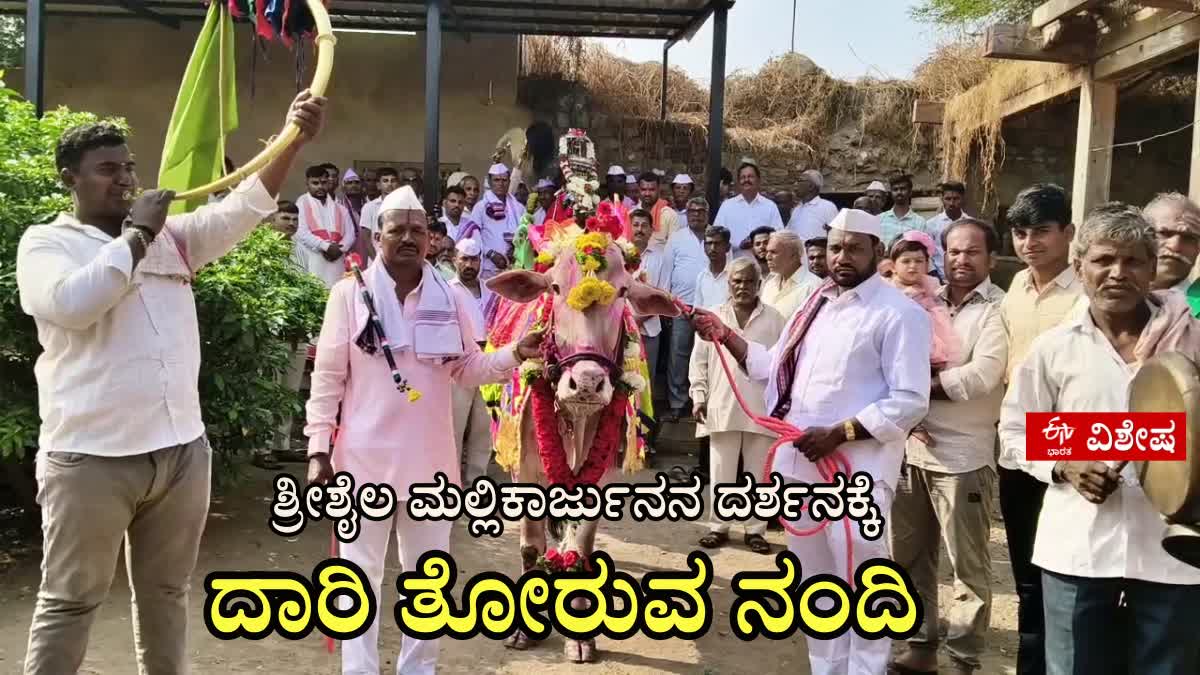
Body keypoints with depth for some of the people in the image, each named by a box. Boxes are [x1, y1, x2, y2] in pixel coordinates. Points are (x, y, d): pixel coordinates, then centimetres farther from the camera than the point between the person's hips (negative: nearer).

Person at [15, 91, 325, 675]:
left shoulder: (171, 233, 11)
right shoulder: (46, 242, -1)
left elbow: (242, 208, -2)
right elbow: (70, 304, -21)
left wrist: (293, 139, -15)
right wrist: (136, 236, -13)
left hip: (182, 450, 5)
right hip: (91, 458, -4)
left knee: (166, 593, 18)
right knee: (70, 601, 8)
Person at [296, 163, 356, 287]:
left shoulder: (339, 207, 22)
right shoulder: (301, 204, 7)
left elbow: (350, 233, 13)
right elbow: (301, 233, -6)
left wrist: (340, 248, -7)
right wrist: (326, 246, -13)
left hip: (337, 263, 4)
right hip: (312, 263, -4)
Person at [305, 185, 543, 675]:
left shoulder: (451, 298, 3)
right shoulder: (349, 294, -5)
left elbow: (468, 369, 6)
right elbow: (328, 377, -5)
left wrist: (515, 354, -11)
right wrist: (319, 448, -8)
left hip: (430, 459, 3)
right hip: (365, 459, -3)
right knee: (361, 575, 9)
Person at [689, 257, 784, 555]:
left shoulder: (774, 318, 4)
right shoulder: (713, 316, 6)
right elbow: (699, 360, 7)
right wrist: (699, 396, 0)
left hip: (762, 408, 0)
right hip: (722, 407, 0)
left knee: (758, 473, 8)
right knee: (721, 472, 6)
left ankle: (755, 529, 19)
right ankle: (718, 526, 17)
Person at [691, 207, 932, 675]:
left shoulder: (899, 313, -9)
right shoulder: (816, 304, 13)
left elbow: (910, 402, -16)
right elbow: (773, 366, 18)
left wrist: (836, 434, -19)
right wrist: (723, 334, 8)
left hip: (856, 470, -7)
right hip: (800, 463, 7)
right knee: (815, 583, 19)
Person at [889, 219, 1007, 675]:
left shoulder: (998, 310, -6)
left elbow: (982, 376, -18)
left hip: (963, 456, -5)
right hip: (911, 447, 6)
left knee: (968, 565, 4)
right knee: (908, 554, 15)